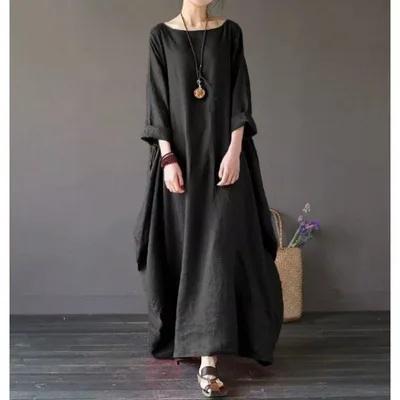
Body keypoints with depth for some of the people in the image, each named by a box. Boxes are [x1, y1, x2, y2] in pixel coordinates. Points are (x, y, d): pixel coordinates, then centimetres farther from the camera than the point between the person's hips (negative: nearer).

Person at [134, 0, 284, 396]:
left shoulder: (230, 32, 7)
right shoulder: (161, 35, 5)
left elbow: (240, 95, 1)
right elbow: (157, 99, -1)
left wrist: (234, 150, -11)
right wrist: (167, 158, -11)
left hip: (222, 152, 0)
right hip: (180, 153, 0)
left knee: (219, 248, -8)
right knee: (181, 247, 6)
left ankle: (208, 360, -7)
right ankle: (183, 336, 28)